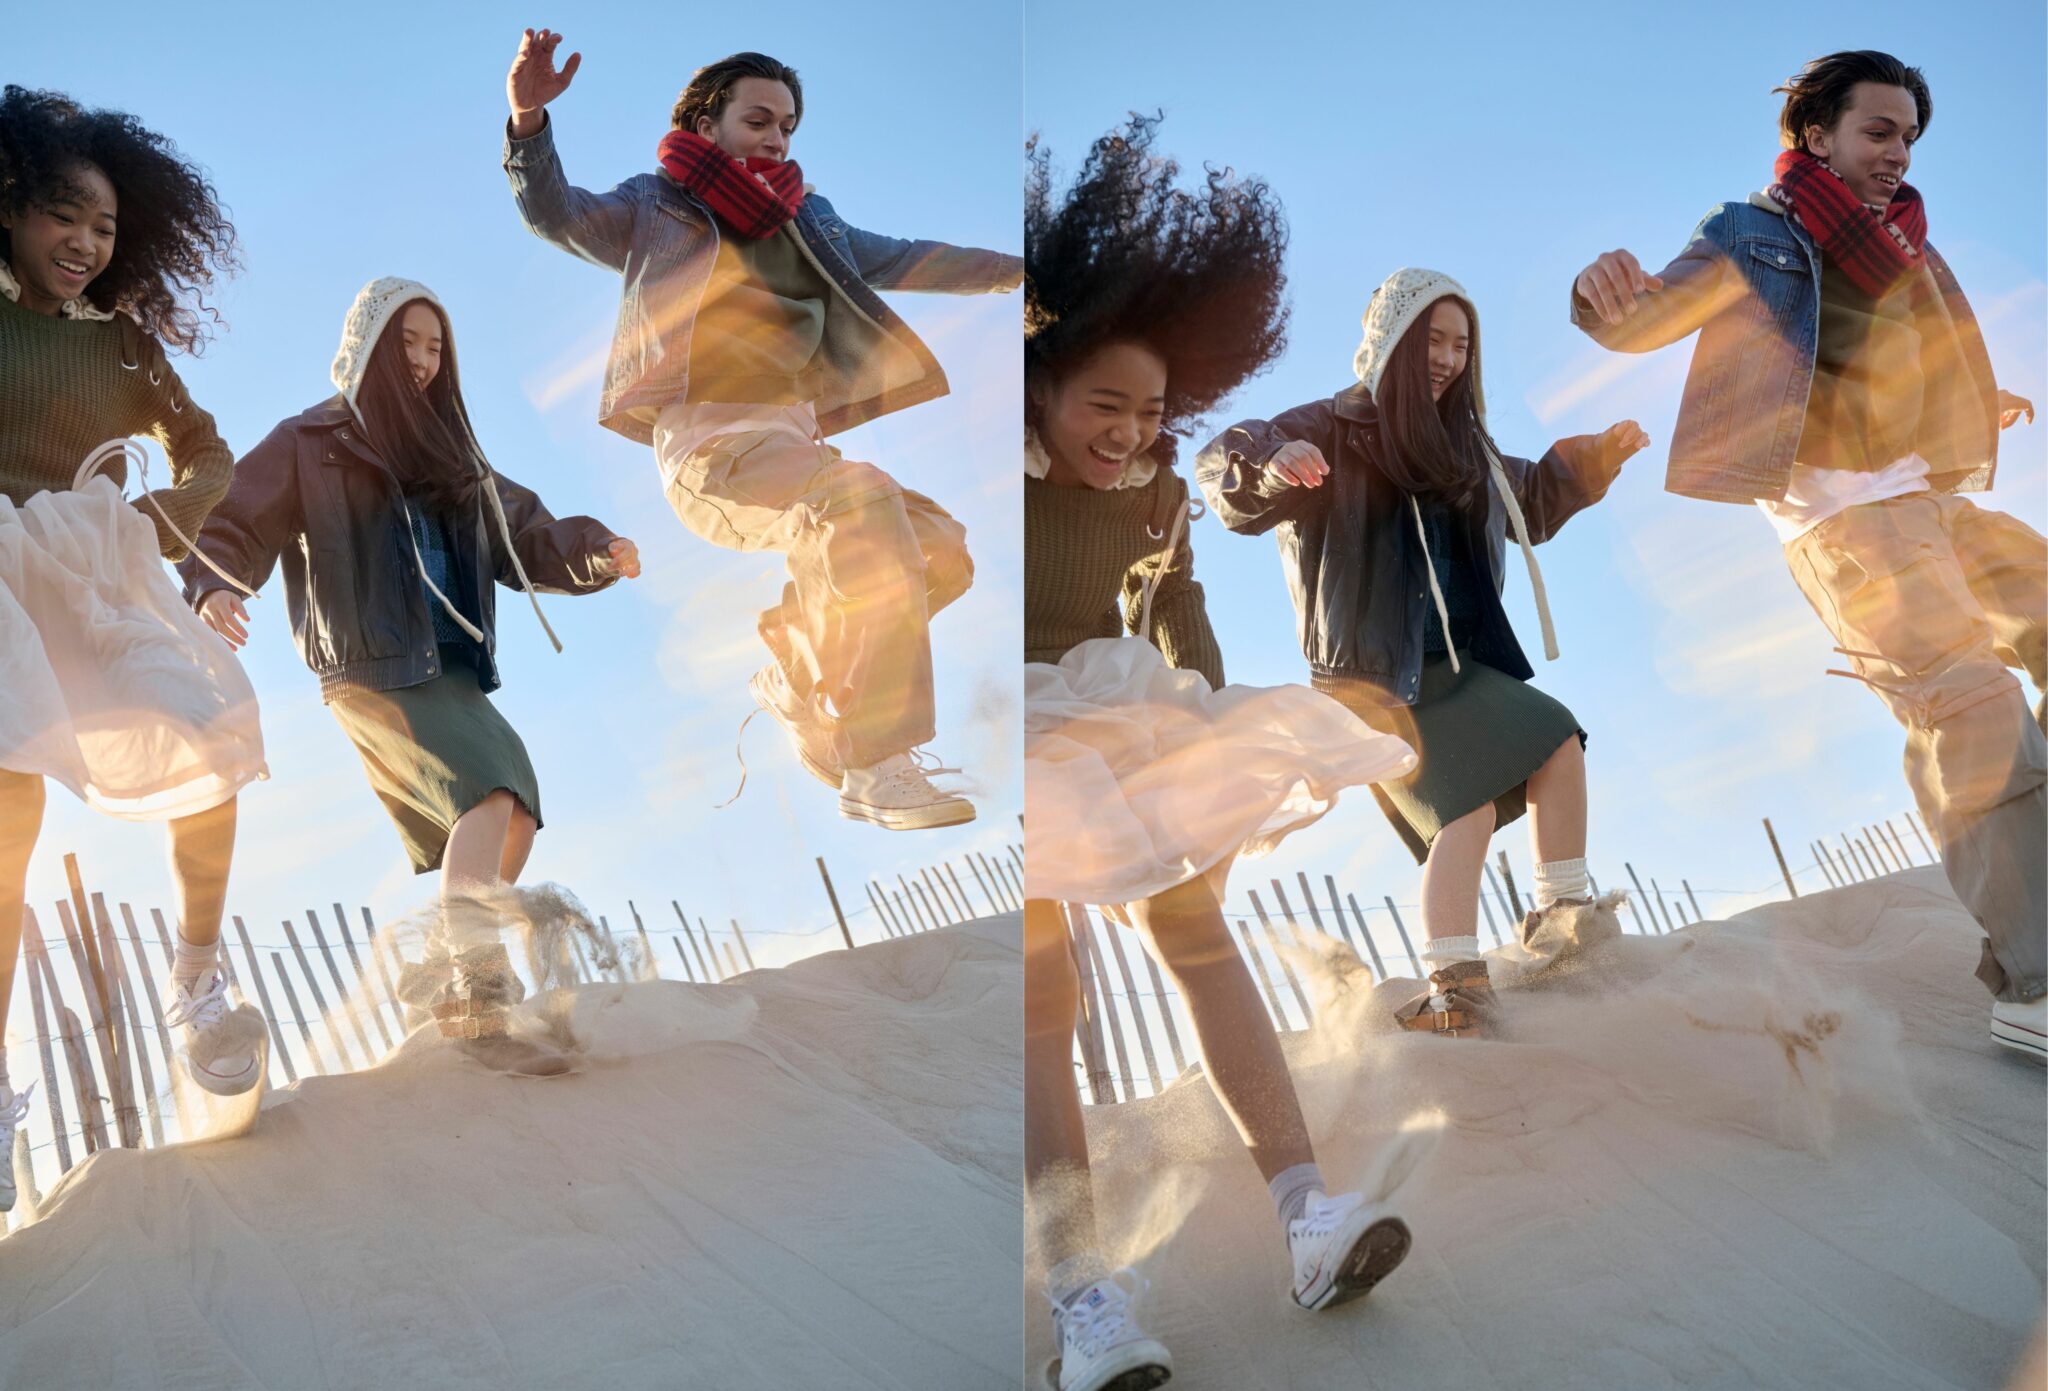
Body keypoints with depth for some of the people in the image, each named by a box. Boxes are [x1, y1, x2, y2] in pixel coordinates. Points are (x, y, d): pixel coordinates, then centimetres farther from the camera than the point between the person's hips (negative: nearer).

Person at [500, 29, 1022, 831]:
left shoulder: (807, 220, 26)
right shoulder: (655, 207, 10)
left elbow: (903, 263, 29)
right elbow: (554, 213, -4)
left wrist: (1022, 267, 25)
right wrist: (529, 121, -23)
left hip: (796, 438, 7)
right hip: (706, 440, -7)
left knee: (940, 550, -10)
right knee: (861, 500, -33)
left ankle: (799, 677, 15)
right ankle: (878, 769, -33)